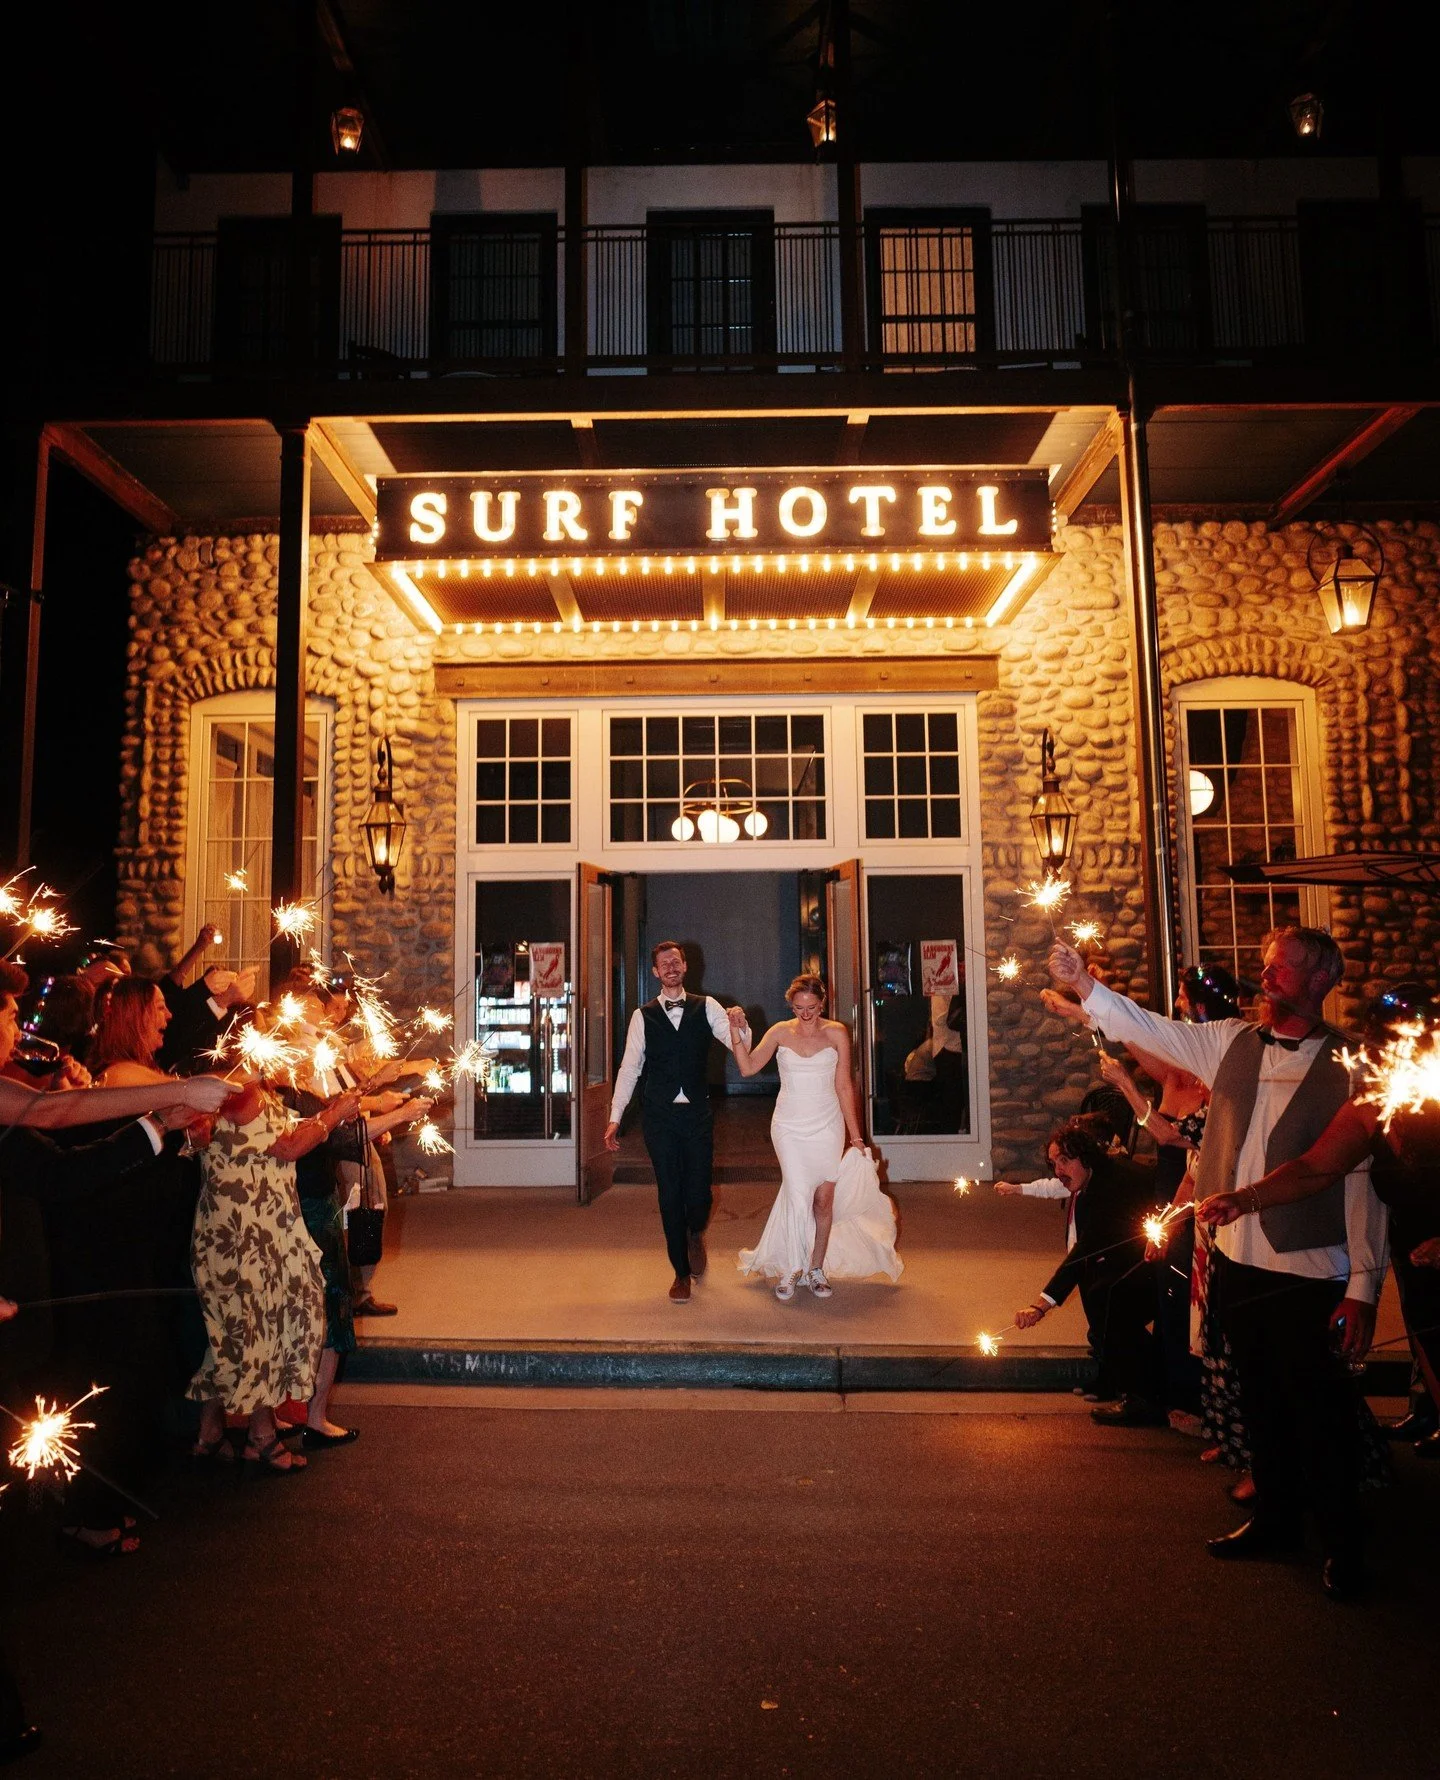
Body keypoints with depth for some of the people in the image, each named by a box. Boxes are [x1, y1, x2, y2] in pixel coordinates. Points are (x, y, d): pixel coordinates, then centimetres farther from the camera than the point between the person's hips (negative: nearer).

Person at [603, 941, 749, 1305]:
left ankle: (695, 1235, 36)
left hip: (697, 1114, 0)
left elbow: (736, 1043, -4)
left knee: (698, 1191, 0)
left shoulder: (706, 1007, 5)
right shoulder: (643, 1016, 5)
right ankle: (681, 1273, 19)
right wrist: (615, 1117, 2)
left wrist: (739, 1027, -27)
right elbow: (629, 1067, 5)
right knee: (670, 1195, 4)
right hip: (659, 1115, 0)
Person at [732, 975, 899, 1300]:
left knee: (824, 1199, 4)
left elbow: (844, 1086, 2)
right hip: (790, 1126, -1)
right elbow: (748, 1067, -7)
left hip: (827, 1126, 1)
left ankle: (816, 1268, 20)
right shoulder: (780, 1033, 0)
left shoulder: (836, 1033, 0)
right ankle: (789, 1270, 6)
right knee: (798, 1196, -10)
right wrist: (738, 1032, -17)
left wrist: (855, 1134, 2)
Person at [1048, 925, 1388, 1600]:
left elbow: (1365, 1181, -11)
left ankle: (1343, 1545, 29)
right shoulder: (1232, 1043, 1)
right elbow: (1148, 1030, 2)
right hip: (1236, 1262, 5)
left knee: (1322, 1414, 9)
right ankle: (1275, 1520, 39)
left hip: (1309, 1274, -5)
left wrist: (1363, 1288, -12)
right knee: (1261, 1401, 20)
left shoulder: (1347, 1069, -12)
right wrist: (1083, 984, -12)